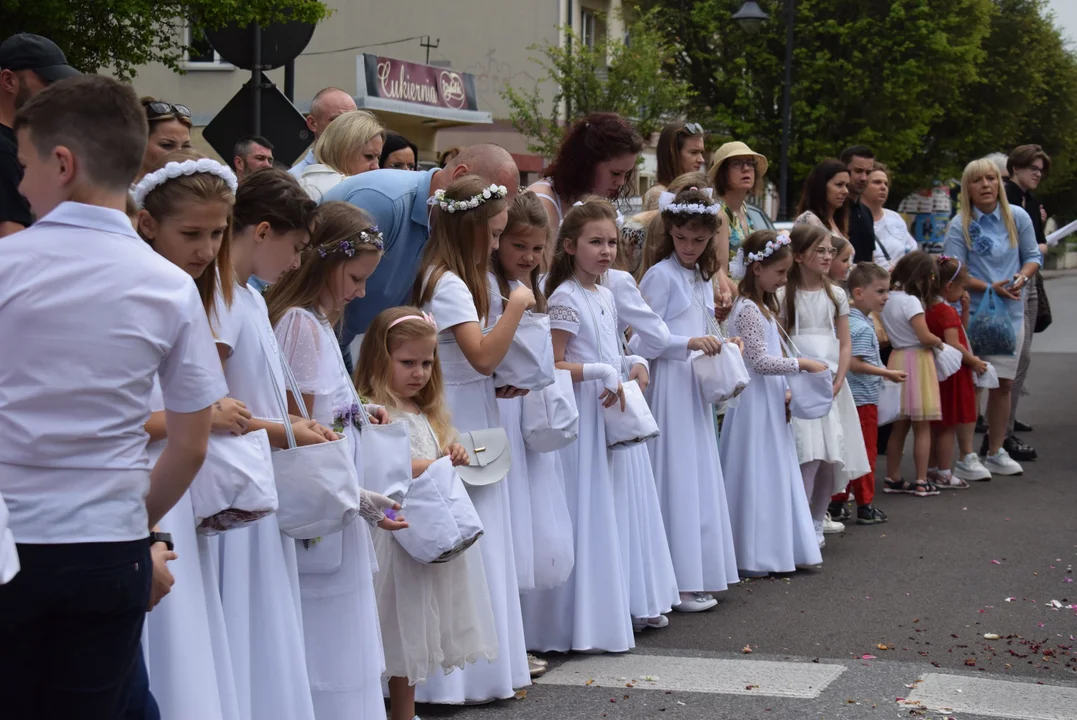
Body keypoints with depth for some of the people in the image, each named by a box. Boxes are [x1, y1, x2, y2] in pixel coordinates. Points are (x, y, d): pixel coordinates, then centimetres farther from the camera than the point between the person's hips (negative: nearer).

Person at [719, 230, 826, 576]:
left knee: (773, 475, 12)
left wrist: (784, 394, 10)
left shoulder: (763, 307, 15)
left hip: (770, 403, 10)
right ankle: (748, 557, 0)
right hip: (754, 403, -10)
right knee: (754, 476, -5)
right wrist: (802, 363, -16)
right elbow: (760, 361, -21)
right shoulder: (748, 310, -16)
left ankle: (770, 550, 18)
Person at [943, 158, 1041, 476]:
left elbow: (1033, 256, 8)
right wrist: (992, 288, -20)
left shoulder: (1018, 217, 1)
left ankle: (996, 452, 21)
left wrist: (1022, 277, -13)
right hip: (972, 314, -3)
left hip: (1011, 312, 3)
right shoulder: (960, 226, -7)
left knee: (1003, 383, 8)